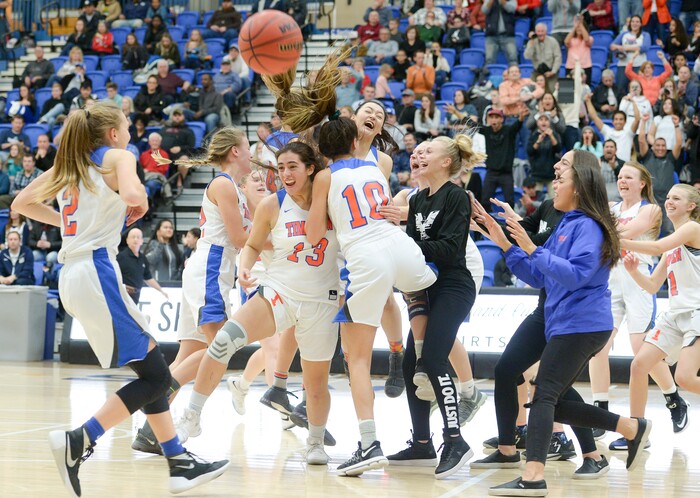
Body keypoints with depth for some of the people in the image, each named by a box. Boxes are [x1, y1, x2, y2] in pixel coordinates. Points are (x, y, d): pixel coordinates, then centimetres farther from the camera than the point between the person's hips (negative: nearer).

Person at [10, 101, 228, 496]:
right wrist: (140, 205, -1)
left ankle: (180, 463, 11)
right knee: (155, 376, -5)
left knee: (153, 370, 13)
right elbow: (131, 193, -23)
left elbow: (22, 203, 26)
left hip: (72, 274, 9)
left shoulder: (69, 165, 20)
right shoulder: (118, 157, -2)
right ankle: (78, 441, -12)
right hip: (97, 271, -9)